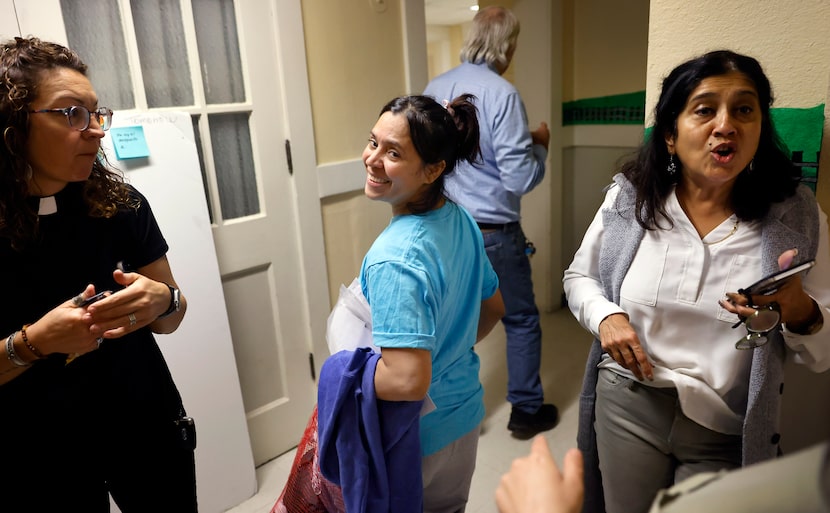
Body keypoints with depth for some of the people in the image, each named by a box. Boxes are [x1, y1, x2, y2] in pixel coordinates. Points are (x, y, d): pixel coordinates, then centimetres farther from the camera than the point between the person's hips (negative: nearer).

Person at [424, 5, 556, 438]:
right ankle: (526, 411, 27)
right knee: (522, 320, 13)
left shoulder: (434, 89, 3)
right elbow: (520, 179, -19)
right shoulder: (500, 93, -17)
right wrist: (540, 146, -1)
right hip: (492, 233, -6)